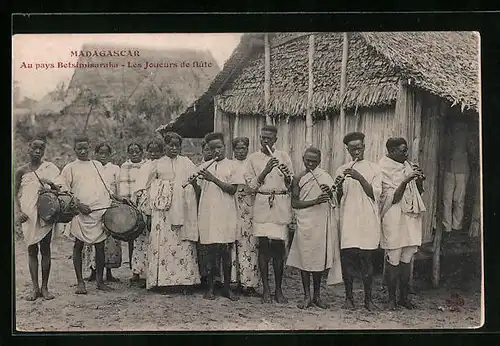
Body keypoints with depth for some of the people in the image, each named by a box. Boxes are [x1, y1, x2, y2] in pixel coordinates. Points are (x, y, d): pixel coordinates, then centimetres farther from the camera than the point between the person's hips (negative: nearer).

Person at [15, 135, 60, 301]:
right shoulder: (21, 171, 4)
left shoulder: (50, 168, 2)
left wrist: (51, 187, -17)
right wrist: (19, 212, -8)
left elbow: (57, 189, 6)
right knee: (32, 250, 4)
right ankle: (35, 288, 10)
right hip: (28, 215, 1)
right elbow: (16, 193, 6)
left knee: (45, 249, 2)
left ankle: (45, 287, 10)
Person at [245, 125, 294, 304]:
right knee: (263, 246, -2)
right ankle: (266, 289, 6)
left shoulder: (283, 156, 9)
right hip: (262, 206, 0)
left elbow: (291, 185, 8)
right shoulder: (253, 158, 8)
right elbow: (251, 186, 0)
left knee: (279, 246, 0)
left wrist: (287, 176, -13)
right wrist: (265, 171, -12)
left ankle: (278, 289, 9)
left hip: (281, 206, 1)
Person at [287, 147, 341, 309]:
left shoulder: (325, 176, 9)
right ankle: (307, 296, 10)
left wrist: (330, 193, -12)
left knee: (319, 260, 6)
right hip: (305, 224, -2)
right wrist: (315, 201, -17)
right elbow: (294, 203, -5)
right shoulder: (298, 178, 3)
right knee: (305, 260, 0)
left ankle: (317, 295, 18)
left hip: (323, 224, 2)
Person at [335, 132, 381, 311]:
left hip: (367, 221, -1)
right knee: (347, 258, 0)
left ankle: (368, 298, 8)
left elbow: (375, 194, -4)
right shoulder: (342, 170, 12)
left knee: (366, 259, -1)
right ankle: (349, 297, 11)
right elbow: (338, 200, 12)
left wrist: (359, 177, -15)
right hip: (347, 220, 2)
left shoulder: (374, 168, 7)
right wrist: (339, 187, -9)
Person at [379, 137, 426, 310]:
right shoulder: (384, 169, -7)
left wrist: (419, 179, -3)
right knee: (393, 259, -1)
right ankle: (391, 298, 9)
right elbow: (393, 198, -12)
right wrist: (406, 180, -23)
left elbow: (419, 192, 17)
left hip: (411, 216, 6)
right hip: (394, 219, -6)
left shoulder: (407, 166, 12)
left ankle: (404, 297, 17)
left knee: (407, 258, 8)